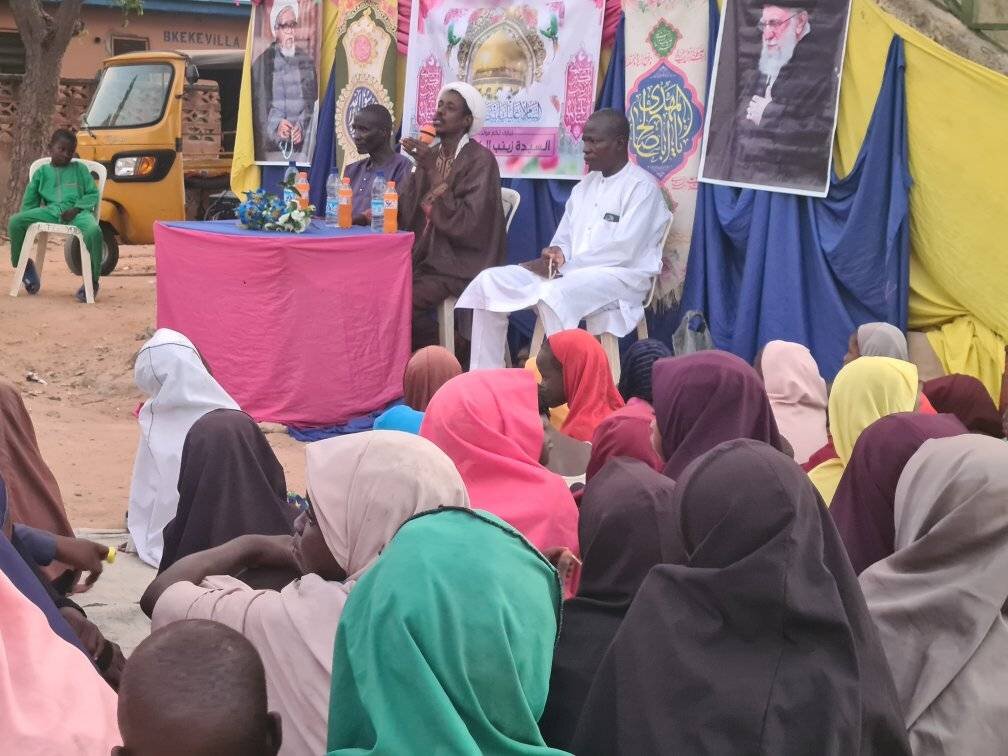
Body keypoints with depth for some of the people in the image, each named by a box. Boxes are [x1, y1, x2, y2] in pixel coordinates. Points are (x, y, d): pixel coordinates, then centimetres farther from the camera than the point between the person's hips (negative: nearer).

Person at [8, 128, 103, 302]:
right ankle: (24, 266, 4)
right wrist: (28, 220, 3)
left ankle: (92, 281, -22)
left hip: (77, 211, -2)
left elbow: (93, 194, 10)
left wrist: (75, 209, -7)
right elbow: (29, 201, 19)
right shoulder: (42, 172, 20)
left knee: (94, 230, -38)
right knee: (15, 221, -20)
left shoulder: (80, 169, 17)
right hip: (51, 212, 2)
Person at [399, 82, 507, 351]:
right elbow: (406, 215, 8)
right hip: (426, 256, 7)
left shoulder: (480, 160, -11)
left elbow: (466, 222, -21)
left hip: (460, 263, -7)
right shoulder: (431, 155, 11)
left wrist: (433, 172, -21)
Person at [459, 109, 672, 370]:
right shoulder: (585, 185, 18)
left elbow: (623, 250, -16)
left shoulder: (642, 186, -7)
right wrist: (556, 254, -9)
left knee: (553, 293, -38)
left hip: (620, 276, -8)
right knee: (489, 281, -6)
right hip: (570, 273, 8)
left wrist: (564, 265, -16)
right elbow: (564, 239, 17)